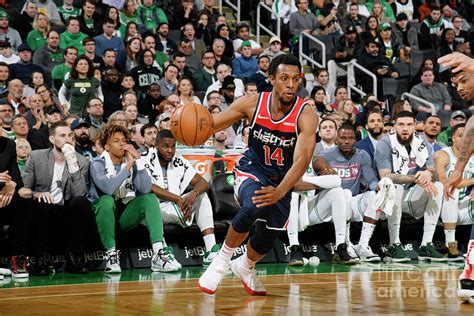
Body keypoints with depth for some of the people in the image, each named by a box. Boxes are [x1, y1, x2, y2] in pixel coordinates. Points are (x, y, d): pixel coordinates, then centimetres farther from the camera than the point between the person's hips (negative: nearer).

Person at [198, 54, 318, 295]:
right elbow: (210, 125, -9)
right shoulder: (252, 104, -18)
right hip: (251, 169, -1)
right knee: (253, 208, -33)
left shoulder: (306, 115, -24)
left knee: (267, 239, 9)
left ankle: (244, 267, 46)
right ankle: (223, 259, -9)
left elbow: (302, 160, -34)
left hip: (281, 180, 2)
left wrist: (279, 192, -50)